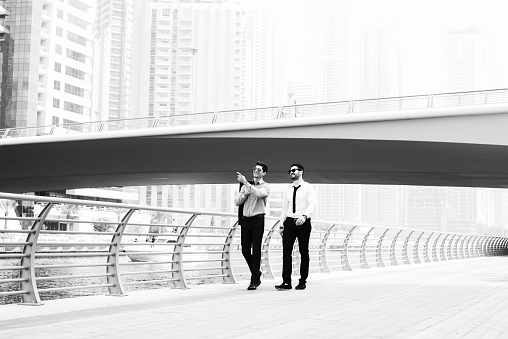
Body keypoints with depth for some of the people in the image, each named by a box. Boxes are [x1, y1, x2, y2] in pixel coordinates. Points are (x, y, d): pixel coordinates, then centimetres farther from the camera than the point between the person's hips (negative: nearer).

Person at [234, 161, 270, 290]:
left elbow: (258, 194, -21)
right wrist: (246, 193, -4)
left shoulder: (265, 186, 2)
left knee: (256, 250, -7)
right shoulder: (246, 186, 17)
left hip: (258, 219, -5)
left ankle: (254, 281, -2)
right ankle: (256, 274, 25)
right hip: (245, 219, 5)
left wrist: (246, 183, -23)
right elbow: (237, 202, 11)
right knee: (245, 250, 5)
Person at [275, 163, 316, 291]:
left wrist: (304, 216, -29)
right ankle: (286, 282, -5)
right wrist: (281, 224, 9)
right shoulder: (287, 190, 13)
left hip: (303, 222, -4)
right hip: (289, 222, 4)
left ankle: (303, 281, 12)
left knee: (304, 252, 3)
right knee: (286, 251, -5)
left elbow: (312, 205, -13)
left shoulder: (308, 187, -2)